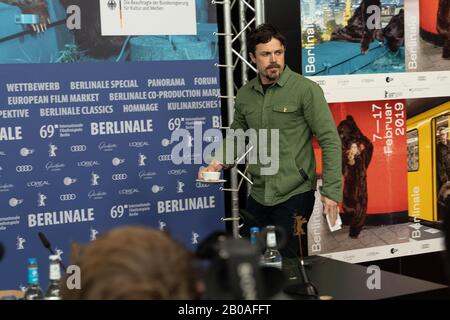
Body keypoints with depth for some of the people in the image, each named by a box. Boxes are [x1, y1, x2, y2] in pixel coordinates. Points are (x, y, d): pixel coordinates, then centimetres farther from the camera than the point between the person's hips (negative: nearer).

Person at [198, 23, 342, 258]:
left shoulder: (306, 90, -9)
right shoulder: (245, 95, 5)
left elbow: (330, 141, -10)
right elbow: (236, 137, 17)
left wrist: (331, 191, -15)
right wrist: (218, 163, -3)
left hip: (294, 196, -5)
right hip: (258, 196, 5)